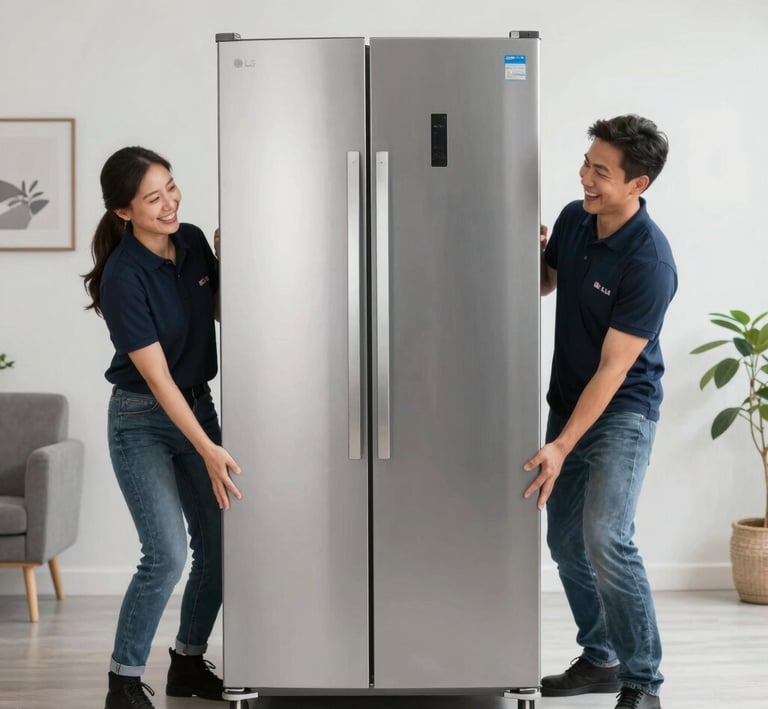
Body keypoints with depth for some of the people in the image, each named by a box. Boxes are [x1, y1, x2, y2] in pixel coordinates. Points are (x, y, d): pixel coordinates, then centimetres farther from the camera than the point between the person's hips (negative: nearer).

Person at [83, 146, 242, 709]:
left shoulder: (193, 242, -4)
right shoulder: (123, 277, -23)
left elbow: (218, 308, 14)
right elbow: (157, 378, -23)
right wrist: (208, 450, -26)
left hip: (200, 407, 7)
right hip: (143, 421, -6)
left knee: (219, 549, 7)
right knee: (167, 555, -14)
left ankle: (189, 663, 25)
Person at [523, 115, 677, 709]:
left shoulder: (649, 259, -24)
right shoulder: (573, 219, -2)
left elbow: (614, 367, -23)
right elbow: (543, 282, 18)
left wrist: (561, 447, -26)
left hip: (622, 410, -8)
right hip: (568, 399, 8)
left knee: (606, 539, -20)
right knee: (565, 540, 10)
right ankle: (600, 660, 26)